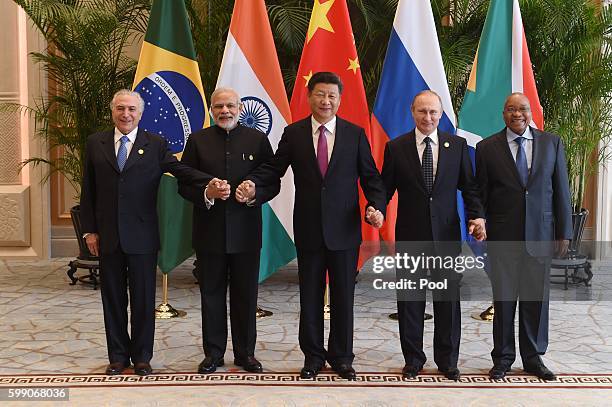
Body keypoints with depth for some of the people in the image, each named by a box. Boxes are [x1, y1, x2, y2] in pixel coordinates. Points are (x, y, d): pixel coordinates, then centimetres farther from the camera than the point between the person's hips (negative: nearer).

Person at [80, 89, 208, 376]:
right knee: (113, 297, 11)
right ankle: (118, 355, 25)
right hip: (107, 236, 2)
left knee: (143, 298, 6)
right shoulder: (96, 143, 7)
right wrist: (89, 230, 3)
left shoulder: (155, 145, 2)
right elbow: (88, 191, 8)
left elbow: (181, 170, -8)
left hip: (142, 236, -2)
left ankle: (142, 356, 21)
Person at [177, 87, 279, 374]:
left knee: (246, 295, 8)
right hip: (209, 231, 0)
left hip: (246, 231, 0)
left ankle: (245, 353, 22)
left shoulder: (257, 139, 3)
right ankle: (213, 353, 22)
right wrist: (206, 194, -17)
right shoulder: (197, 140, 4)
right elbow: (183, 185, 2)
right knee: (211, 294, 9)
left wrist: (254, 194, -17)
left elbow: (273, 183, 3)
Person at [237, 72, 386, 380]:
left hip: (344, 230, 0)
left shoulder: (355, 134, 2)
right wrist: (253, 183, -16)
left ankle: (341, 357, 25)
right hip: (308, 229, 0)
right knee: (310, 297, 10)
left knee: (343, 297, 9)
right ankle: (313, 357, 26)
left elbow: (370, 178, 3)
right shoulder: (293, 133, 3)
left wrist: (376, 207, -13)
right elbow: (274, 168, 3)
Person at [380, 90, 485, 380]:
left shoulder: (457, 145, 3)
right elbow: (386, 188, 2)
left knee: (448, 299, 8)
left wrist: (477, 217, -10)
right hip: (410, 235, 0)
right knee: (410, 299, 8)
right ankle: (413, 359, 22)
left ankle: (447, 360, 23)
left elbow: (469, 187, 5)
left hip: (447, 234, 1)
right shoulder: (396, 147, 1)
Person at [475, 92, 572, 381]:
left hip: (539, 235, 1)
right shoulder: (487, 147, 1)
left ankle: (533, 357, 22)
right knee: (503, 297, 5)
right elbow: (481, 193, 4)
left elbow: (561, 189, 6)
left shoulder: (552, 143, 6)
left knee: (536, 296, 8)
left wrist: (564, 231, 3)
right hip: (502, 235, -1)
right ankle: (503, 357, 19)